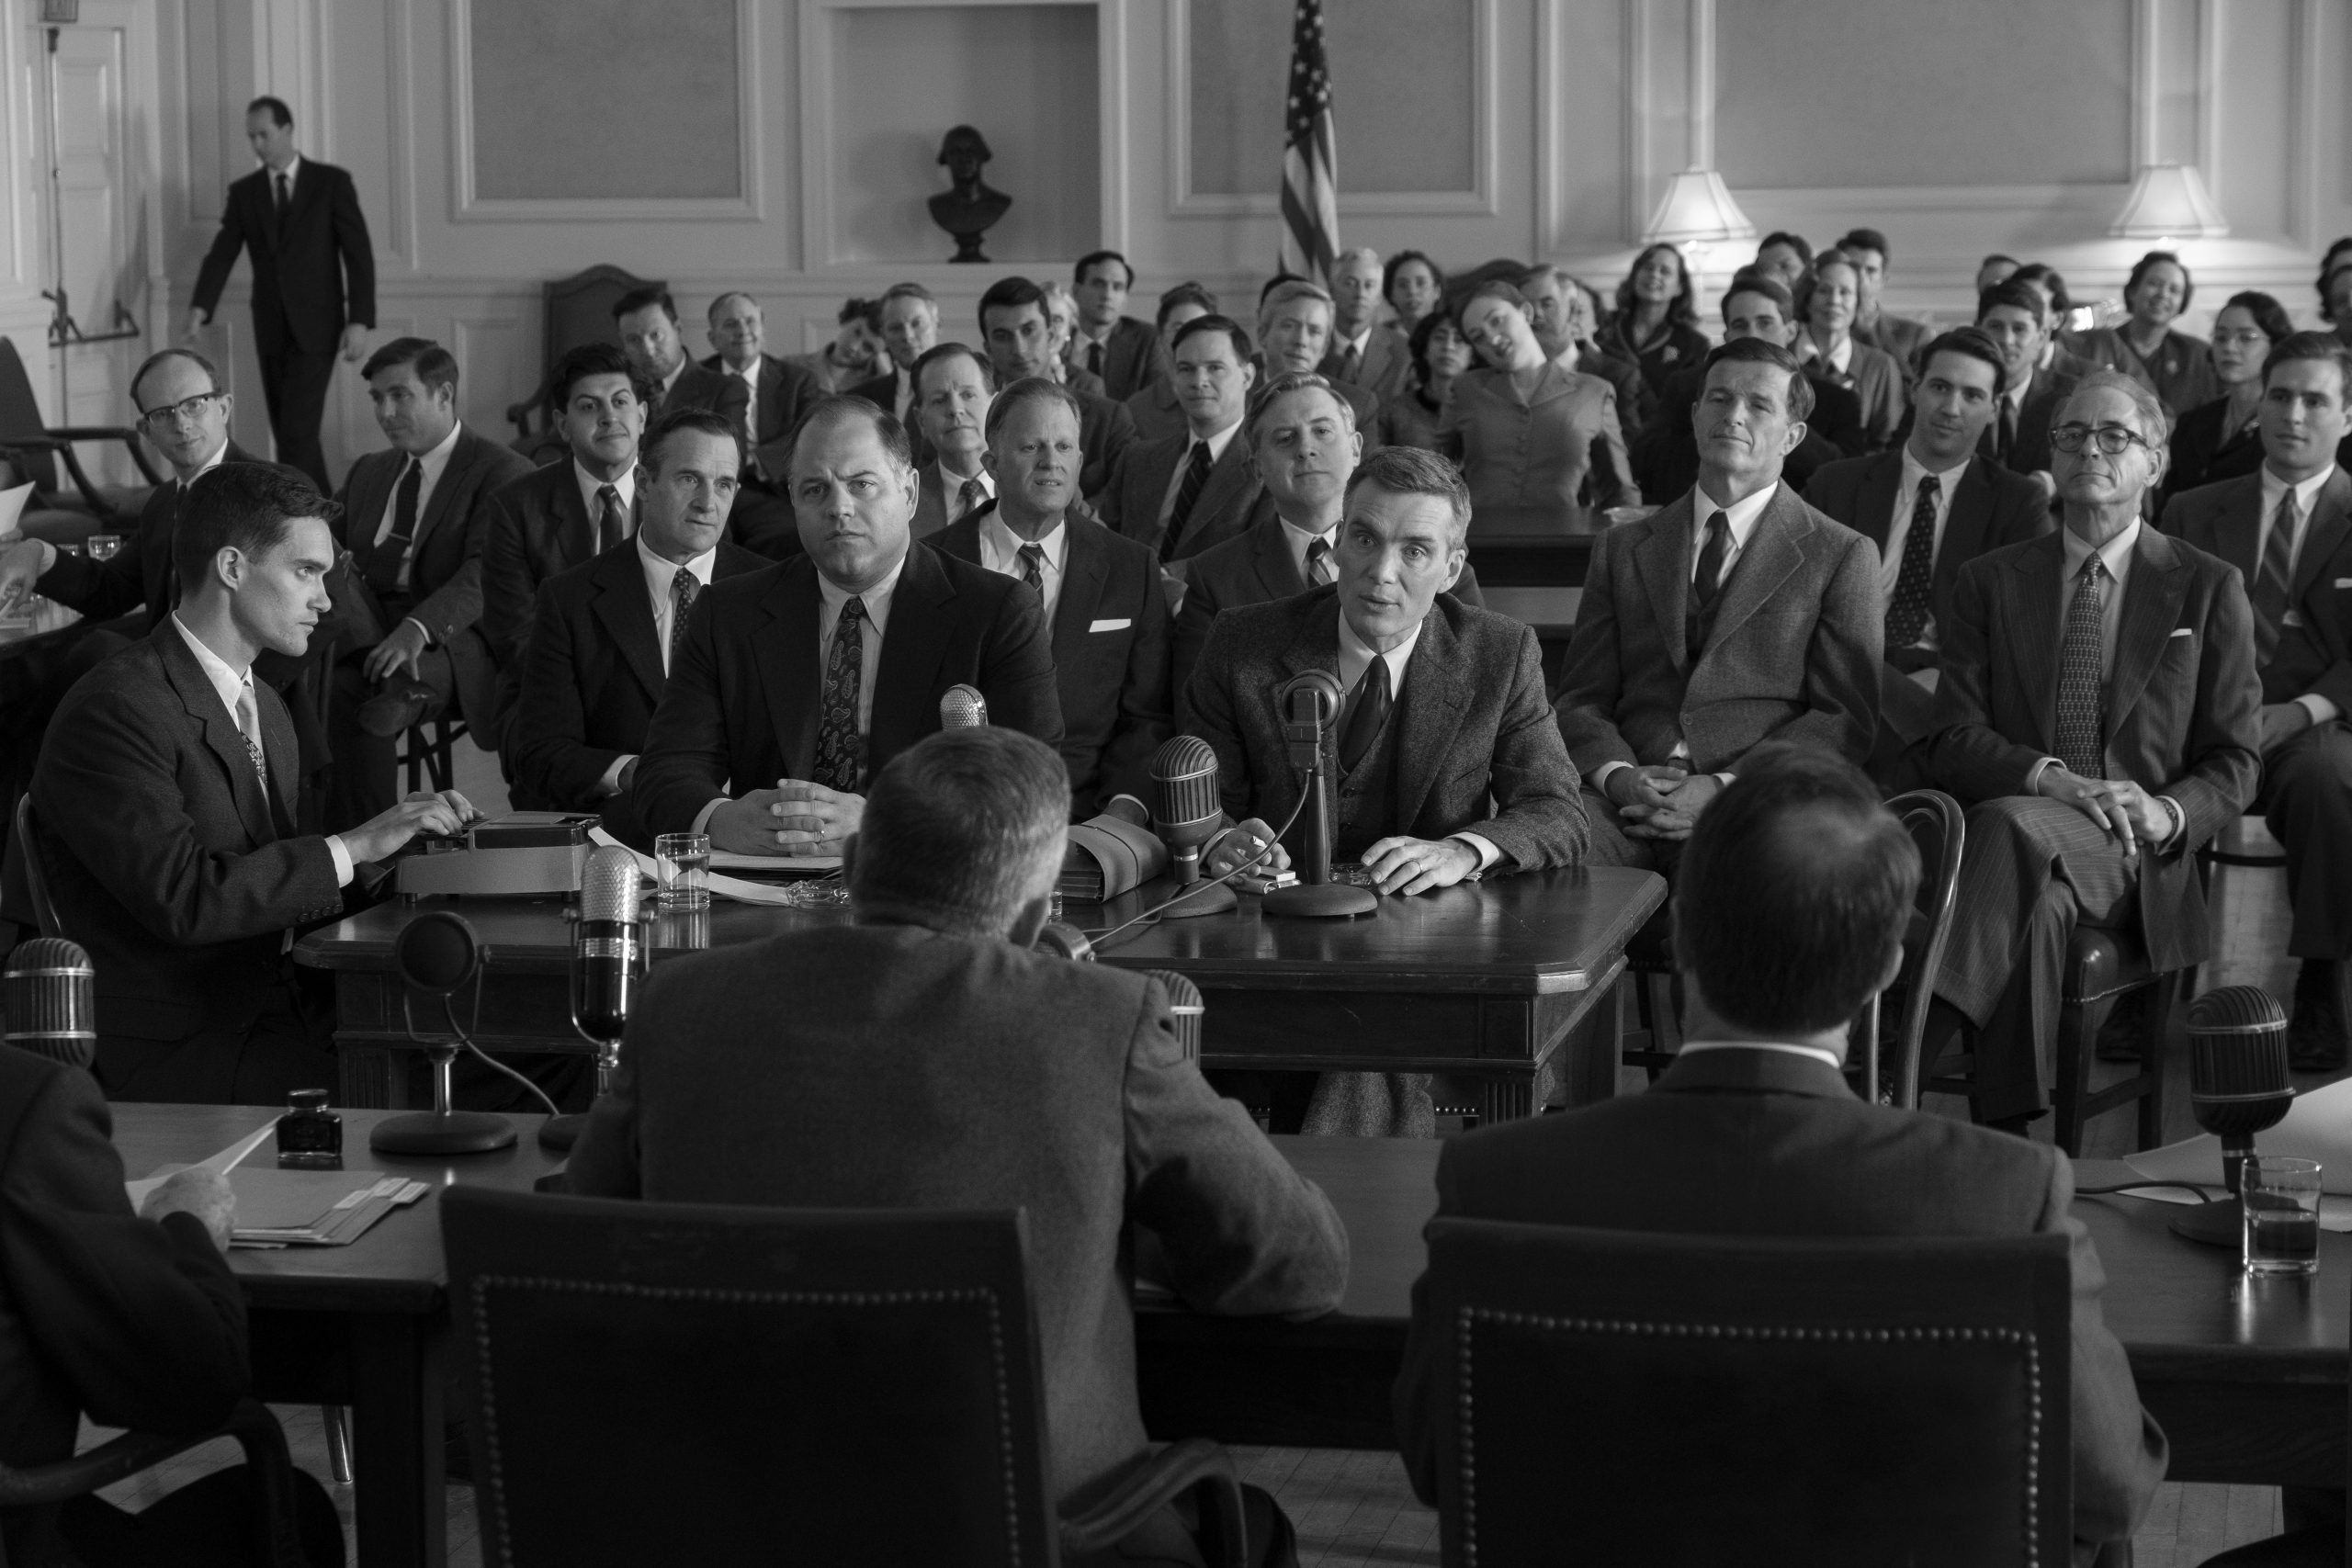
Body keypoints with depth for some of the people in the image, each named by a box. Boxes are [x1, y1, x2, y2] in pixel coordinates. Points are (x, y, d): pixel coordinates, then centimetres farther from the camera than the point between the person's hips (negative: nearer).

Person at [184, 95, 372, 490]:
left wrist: (360, 321, -13)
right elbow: (221, 255, 0)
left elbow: (359, 253, -4)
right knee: (288, 431, 7)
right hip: (270, 328, 4)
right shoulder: (243, 192, 8)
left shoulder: (331, 182, -1)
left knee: (297, 430, -14)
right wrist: (198, 312, -15)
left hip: (315, 325, -4)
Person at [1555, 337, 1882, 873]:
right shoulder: (1621, 548, 21)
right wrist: (1617, 774, -8)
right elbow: (1582, 700, 16)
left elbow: (1847, 718, 3)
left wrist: (1724, 788, -12)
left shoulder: (1842, 556, 11)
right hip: (1629, 800, 2)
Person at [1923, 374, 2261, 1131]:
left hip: (2137, 857, -1)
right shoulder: (1991, 582, 15)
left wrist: (2167, 812, -13)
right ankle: (2004, 1147, -42)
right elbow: (1954, 743, 5)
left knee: (2014, 825, -36)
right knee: (2036, 902, -38)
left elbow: (2235, 762, 10)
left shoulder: (2207, 588, 13)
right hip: (2015, 833, 2)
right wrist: (2054, 779, -15)